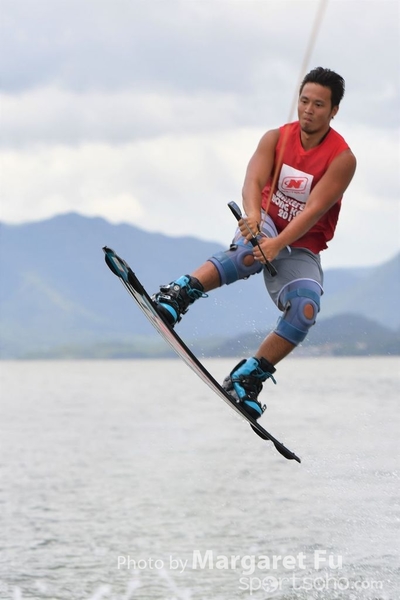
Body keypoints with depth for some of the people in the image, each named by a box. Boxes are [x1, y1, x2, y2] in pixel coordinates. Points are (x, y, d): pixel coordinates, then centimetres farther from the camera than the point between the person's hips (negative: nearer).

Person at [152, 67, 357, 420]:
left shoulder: (342, 158, -11)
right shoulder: (276, 138, -2)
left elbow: (314, 210, -23)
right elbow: (253, 181, -18)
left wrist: (278, 244, -38)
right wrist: (253, 215, -41)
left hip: (301, 250, 0)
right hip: (264, 227, 0)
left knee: (306, 307, -29)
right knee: (254, 251, -39)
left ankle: (248, 378, -20)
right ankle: (180, 292, -39)